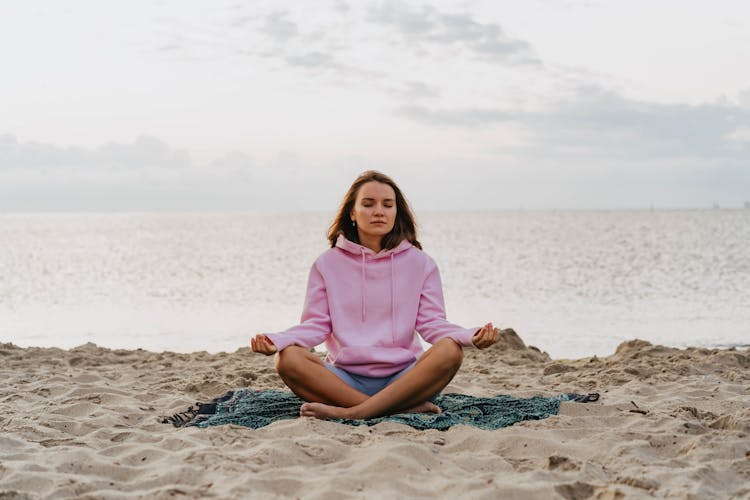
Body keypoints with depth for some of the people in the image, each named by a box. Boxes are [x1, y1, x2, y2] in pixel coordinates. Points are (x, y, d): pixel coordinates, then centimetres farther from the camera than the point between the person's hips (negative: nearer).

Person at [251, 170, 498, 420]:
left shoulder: (420, 263, 10)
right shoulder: (327, 264, 10)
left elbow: (431, 322, 4)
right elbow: (316, 324, 6)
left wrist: (470, 336, -17)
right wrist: (275, 341, -14)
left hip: (403, 379, 0)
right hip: (345, 378, 0)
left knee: (450, 352, -30)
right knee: (288, 359, -29)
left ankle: (349, 413, -33)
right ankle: (407, 408, -33)